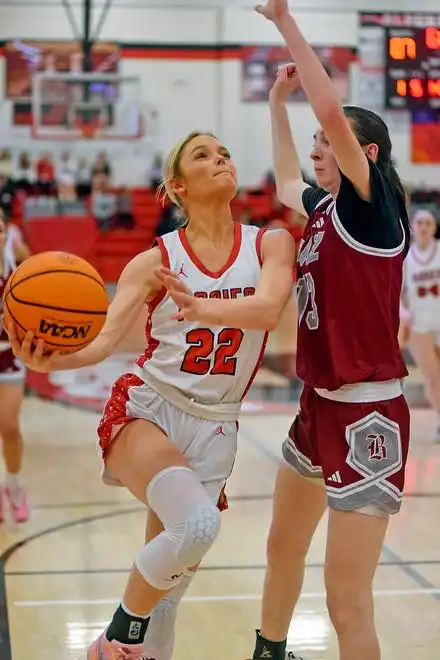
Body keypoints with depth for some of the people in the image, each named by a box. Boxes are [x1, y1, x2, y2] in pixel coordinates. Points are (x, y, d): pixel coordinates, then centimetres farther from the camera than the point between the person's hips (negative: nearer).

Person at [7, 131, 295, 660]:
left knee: (169, 585, 7)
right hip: (145, 410, -3)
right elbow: (101, 342, -13)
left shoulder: (270, 244, 0)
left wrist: (201, 305, -40)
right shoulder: (155, 261, -4)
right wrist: (50, 360, -35)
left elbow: (267, 309, -21)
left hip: (213, 428, 3)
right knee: (198, 523, -30)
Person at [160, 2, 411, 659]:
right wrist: (277, 101, 27)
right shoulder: (326, 209, 9)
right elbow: (286, 179, 31)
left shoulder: (372, 208, -14)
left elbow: (331, 110, -27)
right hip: (320, 406, 9)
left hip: (366, 414, -9)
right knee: (283, 546, 26)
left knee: (348, 602, -8)